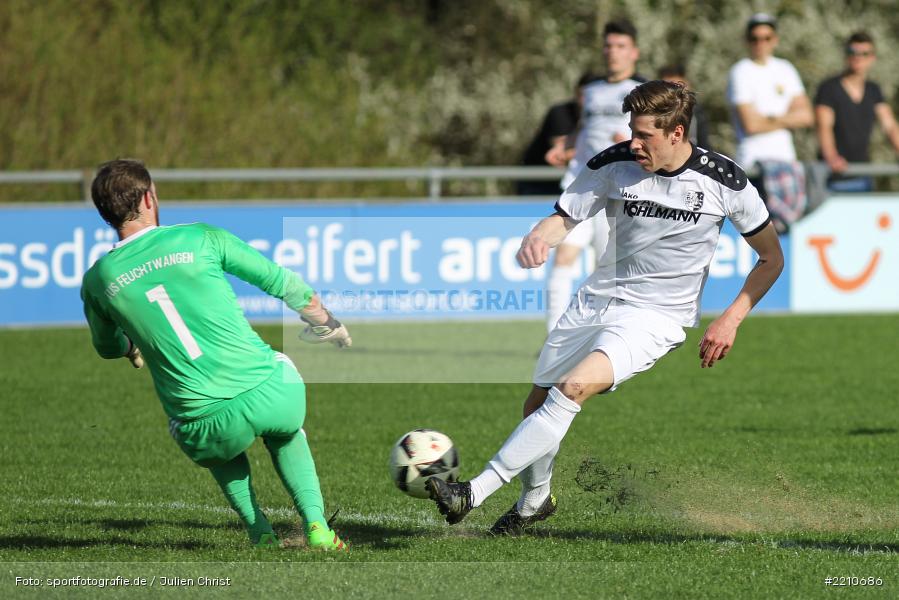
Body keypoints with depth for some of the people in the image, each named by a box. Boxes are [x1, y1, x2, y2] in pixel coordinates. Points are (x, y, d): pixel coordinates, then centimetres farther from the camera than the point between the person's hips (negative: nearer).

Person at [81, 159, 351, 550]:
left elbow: (108, 348, 27)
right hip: (271, 395, -1)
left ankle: (258, 531, 22)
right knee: (286, 433, 35)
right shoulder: (200, 239, 2)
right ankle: (316, 524, 16)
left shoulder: (97, 281, 5)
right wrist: (327, 324, 31)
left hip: (204, 428, 1)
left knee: (221, 455, 38)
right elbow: (285, 283, 11)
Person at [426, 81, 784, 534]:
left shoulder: (724, 182, -10)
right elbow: (565, 216, -3)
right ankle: (534, 501, 39)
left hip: (656, 316, -5)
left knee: (573, 387, -26)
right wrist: (539, 236, -27)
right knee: (538, 402, 9)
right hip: (597, 300, 5)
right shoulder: (615, 164, -5)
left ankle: (474, 493, -28)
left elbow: (772, 258, 2)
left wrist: (731, 319, -7)